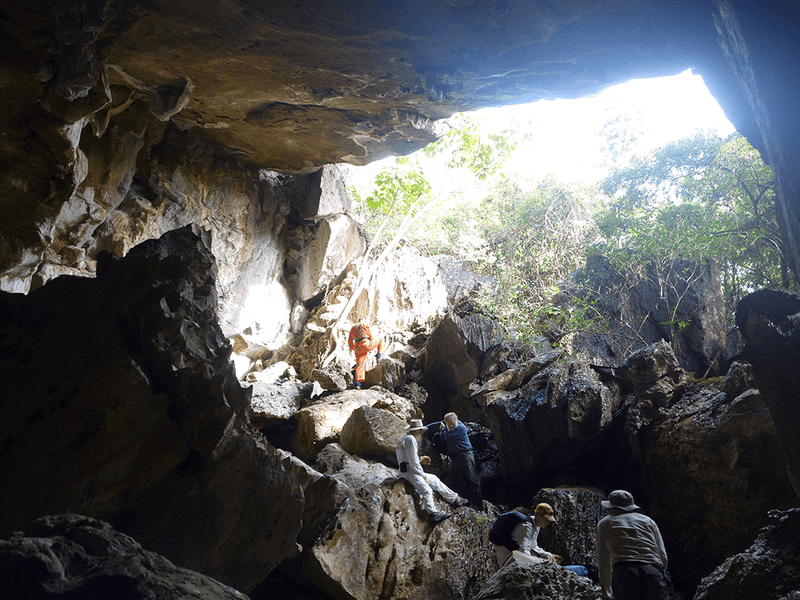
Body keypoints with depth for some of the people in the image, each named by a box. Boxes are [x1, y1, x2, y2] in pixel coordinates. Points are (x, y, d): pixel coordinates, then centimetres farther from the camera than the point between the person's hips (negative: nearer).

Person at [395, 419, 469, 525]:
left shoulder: (403, 438, 19)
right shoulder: (410, 439, -13)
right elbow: (413, 463, -17)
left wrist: (420, 461, 18)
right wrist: (424, 476, -10)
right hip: (409, 471, -11)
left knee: (435, 480, 19)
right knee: (426, 490, -29)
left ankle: (455, 499, 26)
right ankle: (433, 513, -47)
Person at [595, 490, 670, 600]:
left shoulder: (605, 524, 24)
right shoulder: (648, 520, 28)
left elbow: (603, 562, 25)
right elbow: (662, 555, 22)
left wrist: (607, 591, 34)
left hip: (623, 571, -2)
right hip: (653, 571, 2)